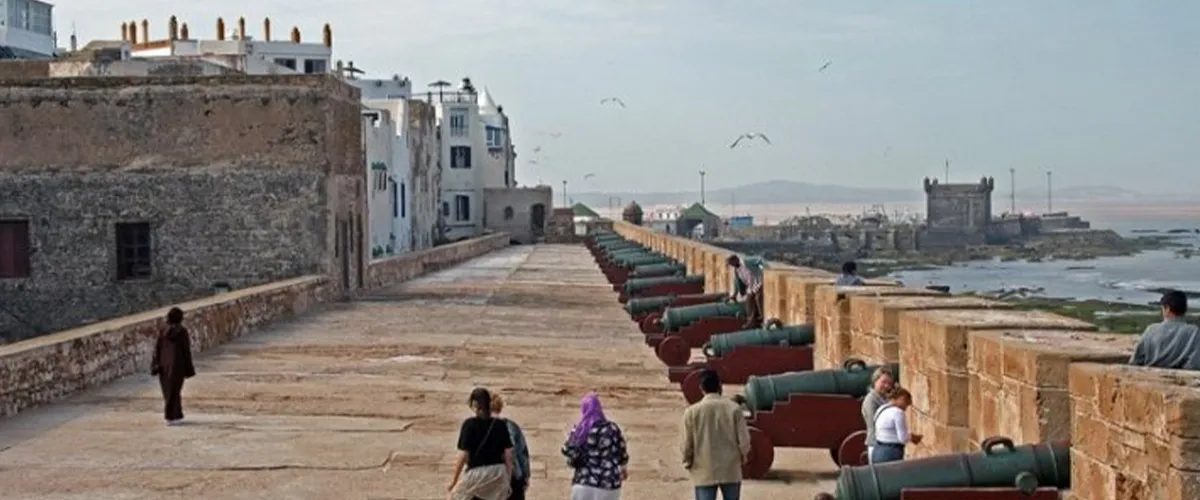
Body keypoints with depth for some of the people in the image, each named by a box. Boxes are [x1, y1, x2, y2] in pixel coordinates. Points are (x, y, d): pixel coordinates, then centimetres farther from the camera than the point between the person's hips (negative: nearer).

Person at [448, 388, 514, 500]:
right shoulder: (500, 425, 3)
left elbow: (464, 456, -11)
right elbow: (508, 455, 1)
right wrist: (508, 479, 10)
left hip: (477, 473, -4)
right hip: (498, 473, 4)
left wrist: (453, 481, -3)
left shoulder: (469, 424, -9)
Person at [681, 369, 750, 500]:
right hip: (730, 471, 1)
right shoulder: (733, 408, -7)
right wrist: (743, 456, 16)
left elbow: (687, 444, -2)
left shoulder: (692, 411, -7)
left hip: (704, 473, -1)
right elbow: (743, 440, -5)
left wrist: (687, 462, 17)